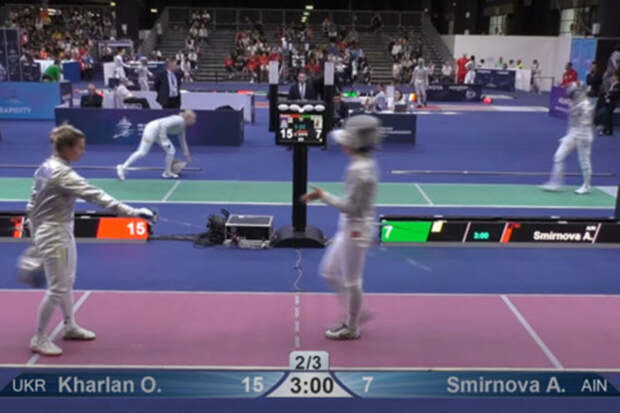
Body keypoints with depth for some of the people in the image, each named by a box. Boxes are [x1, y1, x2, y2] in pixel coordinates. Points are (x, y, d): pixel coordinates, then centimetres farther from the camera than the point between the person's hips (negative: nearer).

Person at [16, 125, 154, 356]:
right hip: (54, 235, -10)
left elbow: (32, 206, 13)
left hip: (63, 232, 10)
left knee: (67, 282, 21)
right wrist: (131, 212, -37)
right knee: (57, 289, -1)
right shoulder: (61, 174, -24)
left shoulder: (47, 168, 6)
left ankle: (70, 326, 37)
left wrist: (36, 236, 21)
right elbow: (95, 195, -32)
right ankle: (39, 339, 14)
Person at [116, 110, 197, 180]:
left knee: (171, 151, 4)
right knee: (142, 152, -11)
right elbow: (164, 125, -26)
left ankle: (167, 172, 16)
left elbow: (183, 141, 24)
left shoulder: (182, 126, 13)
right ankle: (123, 168, -6)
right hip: (152, 128, -10)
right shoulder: (180, 120, -17)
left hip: (159, 132, 10)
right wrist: (163, 140, -27)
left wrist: (187, 154, 28)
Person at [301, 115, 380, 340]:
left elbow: (351, 207, -23)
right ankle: (355, 314, 31)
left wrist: (323, 195, -17)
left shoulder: (358, 170, -24)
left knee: (351, 280, 7)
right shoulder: (367, 164, 6)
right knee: (329, 271, 19)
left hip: (356, 230, -10)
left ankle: (351, 328, 25)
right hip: (352, 228, 10)